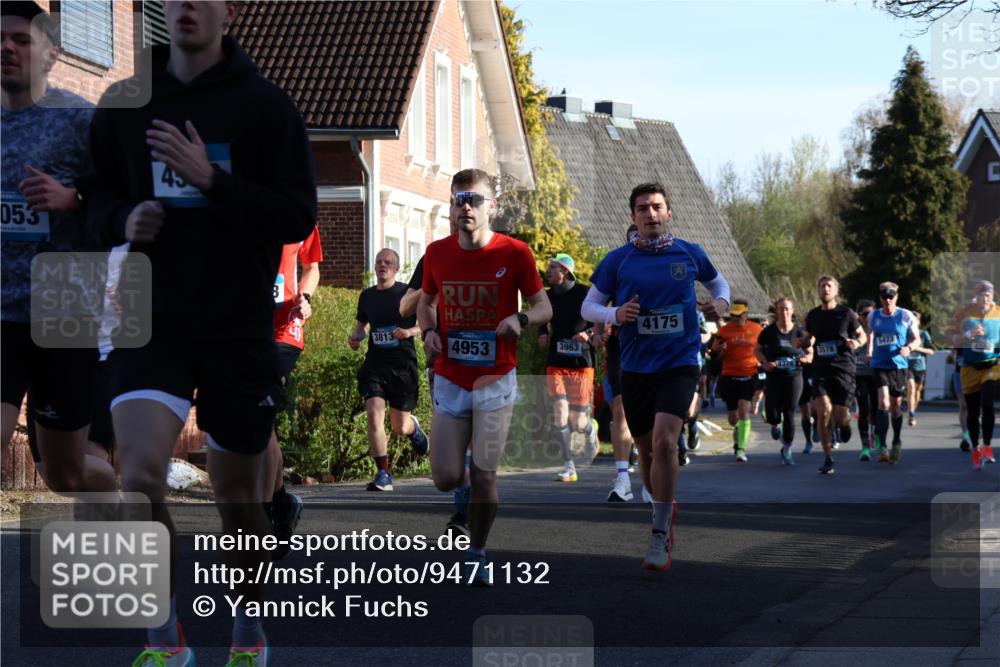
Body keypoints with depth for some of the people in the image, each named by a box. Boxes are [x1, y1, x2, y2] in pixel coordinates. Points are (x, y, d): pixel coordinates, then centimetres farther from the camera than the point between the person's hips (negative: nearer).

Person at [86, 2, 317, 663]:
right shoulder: (125, 102, 5)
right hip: (153, 318, 1)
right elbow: (100, 194, 16)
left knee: (238, 495, 10)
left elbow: (299, 216, -9)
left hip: (240, 325, -1)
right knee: (141, 477, -18)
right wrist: (124, 218, -7)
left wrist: (212, 179, -20)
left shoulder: (265, 104, -4)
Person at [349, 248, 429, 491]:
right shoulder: (367, 296, 10)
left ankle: (414, 427, 45)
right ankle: (383, 474, -11)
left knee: (400, 427, 6)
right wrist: (356, 336, 5)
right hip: (374, 365, 3)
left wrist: (409, 331, -18)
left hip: (403, 365, -2)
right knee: (374, 416, -17)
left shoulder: (407, 292, -2)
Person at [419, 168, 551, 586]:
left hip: (495, 380, -2)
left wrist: (521, 319, -21)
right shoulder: (437, 253, 1)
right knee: (446, 479, -2)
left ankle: (477, 555, 15)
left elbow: (543, 306, 0)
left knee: (484, 477, -5)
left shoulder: (514, 253, -8)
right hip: (449, 379, 2)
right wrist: (429, 330, -3)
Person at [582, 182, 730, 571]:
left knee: (664, 442, -20)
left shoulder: (689, 254, 2)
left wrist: (721, 302, 1)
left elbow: (718, 282, 22)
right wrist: (616, 314, -15)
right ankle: (665, 508, 41)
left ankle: (660, 538, -13)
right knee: (646, 449, 12)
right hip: (635, 368, 2)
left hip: (679, 364, -2)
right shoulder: (617, 260, 0)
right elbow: (588, 307, 5)